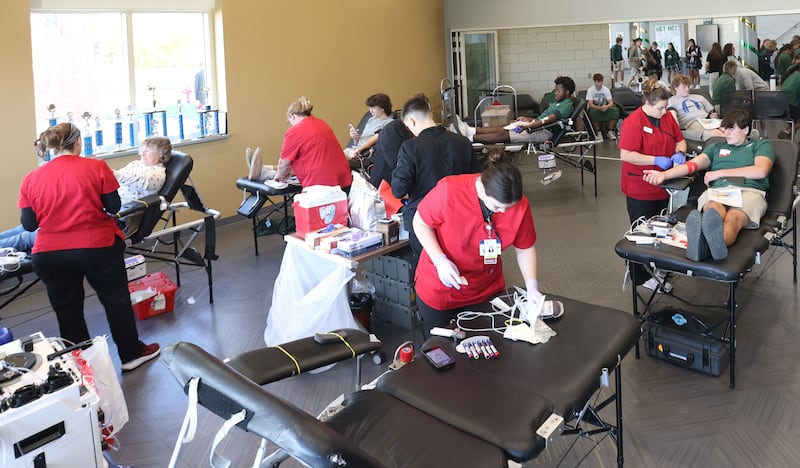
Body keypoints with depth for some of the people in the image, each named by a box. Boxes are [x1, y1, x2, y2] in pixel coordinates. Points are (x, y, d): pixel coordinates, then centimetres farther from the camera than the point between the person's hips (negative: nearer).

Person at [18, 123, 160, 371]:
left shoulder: (30, 179, 2)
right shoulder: (96, 166, -6)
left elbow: (29, 224, 2)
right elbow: (114, 206, -4)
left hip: (49, 254, 3)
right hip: (97, 247, -2)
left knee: (67, 309, 15)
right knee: (116, 299, 15)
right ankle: (131, 354, 26)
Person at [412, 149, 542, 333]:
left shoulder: (520, 206, -19)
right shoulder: (449, 191, -28)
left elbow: (525, 248, -4)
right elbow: (420, 223, -13)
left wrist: (532, 288, -16)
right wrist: (440, 260, -25)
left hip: (487, 290, 2)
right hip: (440, 288, -2)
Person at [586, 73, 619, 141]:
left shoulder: (606, 90, -5)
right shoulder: (590, 90, -12)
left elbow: (611, 103, -11)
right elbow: (590, 104, -21)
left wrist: (606, 106, -36)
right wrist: (600, 108, -39)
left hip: (605, 108, 3)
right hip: (595, 108, -2)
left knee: (615, 110, -26)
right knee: (592, 112, -38)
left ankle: (610, 131, -14)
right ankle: (598, 132, -19)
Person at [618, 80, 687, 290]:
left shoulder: (667, 117, 5)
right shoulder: (633, 122, -17)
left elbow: (680, 140, 15)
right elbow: (625, 155, -22)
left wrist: (679, 152, -8)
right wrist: (656, 160, -24)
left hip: (662, 186, 7)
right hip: (640, 190, -7)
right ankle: (642, 276, 13)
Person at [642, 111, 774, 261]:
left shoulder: (761, 145, 25)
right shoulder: (717, 147, 34)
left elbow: (760, 171, 5)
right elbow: (693, 164, 17)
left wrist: (720, 173, 5)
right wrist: (664, 175, -1)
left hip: (749, 191, -2)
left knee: (733, 218, -39)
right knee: (714, 210, -39)